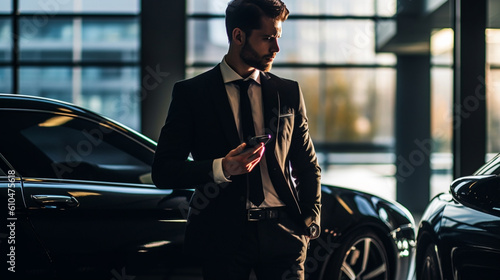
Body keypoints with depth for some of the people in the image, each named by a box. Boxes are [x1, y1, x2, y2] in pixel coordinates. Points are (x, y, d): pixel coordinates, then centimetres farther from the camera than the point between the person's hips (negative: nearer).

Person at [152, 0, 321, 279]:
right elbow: (163, 171, -2)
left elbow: (308, 167, 18)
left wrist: (310, 222, 4)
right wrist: (220, 169, -17)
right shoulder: (191, 93, 1)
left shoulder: (289, 92, 11)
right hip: (222, 234, -2)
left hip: (281, 233, 3)